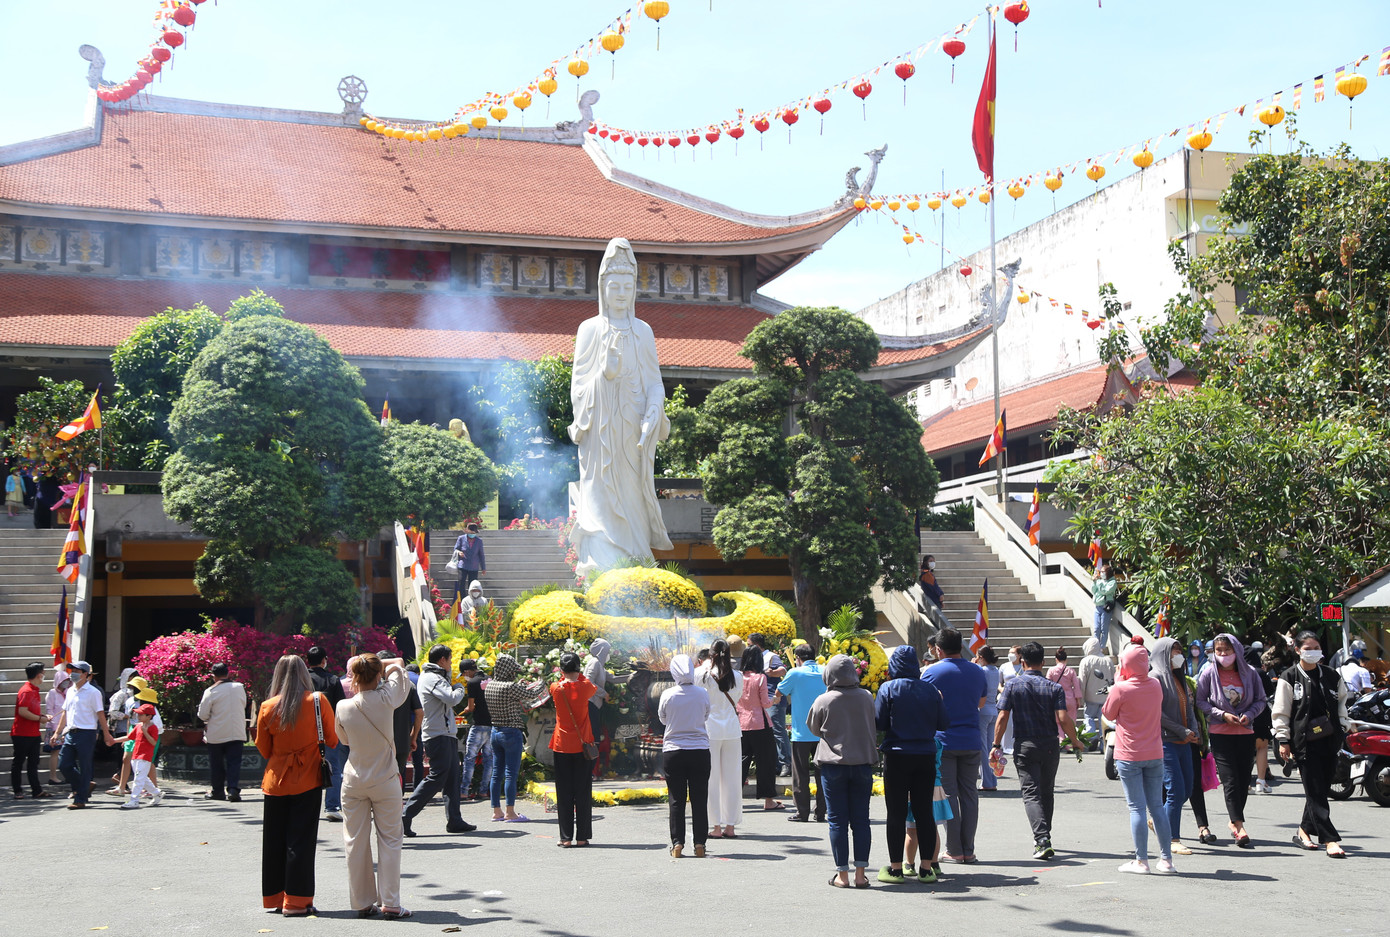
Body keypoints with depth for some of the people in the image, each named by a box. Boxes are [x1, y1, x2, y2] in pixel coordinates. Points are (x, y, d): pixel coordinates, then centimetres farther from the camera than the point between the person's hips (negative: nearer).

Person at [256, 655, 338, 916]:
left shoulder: (268, 707, -3)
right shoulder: (318, 701, -7)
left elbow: (264, 750, 6)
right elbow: (332, 740, 0)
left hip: (276, 781, 2)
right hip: (307, 780, -2)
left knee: (274, 841, 11)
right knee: (301, 840, 2)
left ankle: (275, 899, 18)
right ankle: (295, 902, 1)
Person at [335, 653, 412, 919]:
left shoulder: (343, 707, -8)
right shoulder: (386, 700, -13)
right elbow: (397, 665, 5)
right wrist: (375, 665, 6)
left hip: (354, 781, 2)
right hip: (385, 780, -2)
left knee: (356, 842, 9)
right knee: (389, 840, 4)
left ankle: (362, 903, 13)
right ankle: (390, 904, 2)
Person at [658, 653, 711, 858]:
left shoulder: (668, 695, -8)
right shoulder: (702, 693, -5)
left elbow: (662, 718, 7)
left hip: (673, 751, -1)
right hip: (700, 750, 1)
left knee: (676, 800, 6)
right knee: (699, 799, 6)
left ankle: (677, 844, 4)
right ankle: (699, 844, 6)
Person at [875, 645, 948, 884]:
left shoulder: (888, 689, -7)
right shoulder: (930, 689, 1)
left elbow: (878, 723, -9)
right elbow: (944, 723, 3)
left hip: (897, 756, -3)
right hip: (926, 756, 3)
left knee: (897, 813, 2)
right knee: (924, 811, 8)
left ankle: (896, 869, 5)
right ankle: (926, 870, 10)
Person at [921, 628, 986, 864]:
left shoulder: (933, 672, -8)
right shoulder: (977, 672, 7)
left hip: (943, 742, -4)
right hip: (971, 742, 4)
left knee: (948, 795, 1)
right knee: (969, 794, 8)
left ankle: (954, 851, 1)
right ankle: (968, 850, 10)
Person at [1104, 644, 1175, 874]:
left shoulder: (1121, 689, -14)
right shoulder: (1155, 685, 3)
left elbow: (1108, 714, 1)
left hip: (1129, 756, -5)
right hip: (1155, 755, 5)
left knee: (1137, 807, -2)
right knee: (1157, 806, 11)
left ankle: (1141, 861, 0)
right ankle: (1166, 859, 13)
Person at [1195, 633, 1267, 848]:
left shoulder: (1249, 673, 2)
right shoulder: (1209, 674, -2)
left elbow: (1260, 700, 8)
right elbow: (1201, 701, 0)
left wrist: (1249, 715, -10)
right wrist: (1222, 715, -12)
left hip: (1245, 733, 3)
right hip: (1220, 733, -3)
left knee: (1244, 781, 6)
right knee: (1230, 780, -10)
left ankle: (1234, 822, 22)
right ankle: (1240, 828, -13)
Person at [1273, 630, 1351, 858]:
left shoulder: (1332, 676, 12)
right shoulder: (1289, 678, 0)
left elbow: (1342, 701, 22)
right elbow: (1281, 712, 0)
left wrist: (1343, 726, 9)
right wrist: (1283, 739, -6)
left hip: (1329, 741, 4)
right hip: (1304, 743, -4)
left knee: (1322, 789, 7)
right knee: (1315, 791, -7)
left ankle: (1305, 830, 24)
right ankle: (1330, 839, -9)